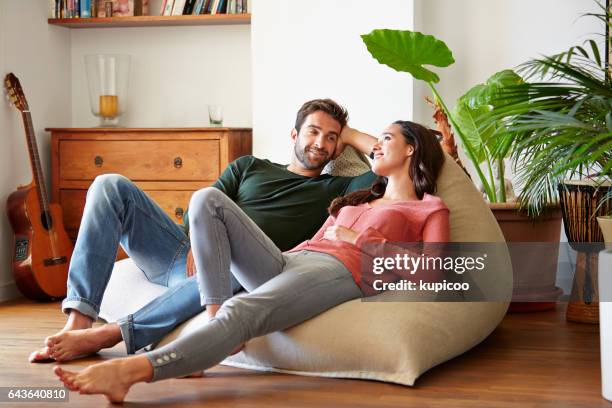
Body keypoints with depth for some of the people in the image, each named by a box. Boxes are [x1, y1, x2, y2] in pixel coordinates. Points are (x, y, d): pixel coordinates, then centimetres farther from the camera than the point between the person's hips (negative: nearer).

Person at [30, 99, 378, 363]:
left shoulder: (333, 191, 17)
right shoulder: (249, 167, 24)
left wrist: (350, 136, 17)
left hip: (227, 268, -3)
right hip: (189, 254, 4)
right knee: (111, 186, -15)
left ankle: (107, 336, -37)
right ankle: (78, 322, -27)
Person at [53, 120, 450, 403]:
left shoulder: (430, 210, 18)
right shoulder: (357, 200, 39)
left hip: (339, 271, -7)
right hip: (287, 260, 7)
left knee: (241, 312, -36)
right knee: (208, 199, -14)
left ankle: (127, 371, -55)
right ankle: (215, 321, -29)